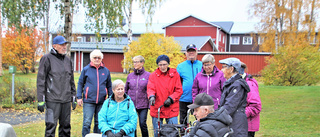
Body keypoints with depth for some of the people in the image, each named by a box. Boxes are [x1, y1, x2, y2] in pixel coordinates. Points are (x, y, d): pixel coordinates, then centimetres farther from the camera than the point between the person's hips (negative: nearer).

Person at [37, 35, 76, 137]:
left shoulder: (68, 60, 15)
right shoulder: (47, 58, -3)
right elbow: (40, 80, -5)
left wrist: (74, 98, 16)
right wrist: (41, 100, -10)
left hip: (66, 100, 6)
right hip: (52, 100, -5)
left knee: (66, 126, 10)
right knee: (51, 126, -6)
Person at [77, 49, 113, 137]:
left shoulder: (106, 71, 10)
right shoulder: (86, 69, 4)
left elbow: (109, 86, 15)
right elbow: (80, 84, 6)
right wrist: (79, 97, -1)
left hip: (102, 101, 2)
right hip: (88, 101, -2)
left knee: (99, 122, 8)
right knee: (87, 122, -5)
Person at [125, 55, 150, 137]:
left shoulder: (148, 75, 1)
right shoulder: (130, 76, 10)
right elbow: (126, 90, 17)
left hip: (143, 105, -3)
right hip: (131, 105, 3)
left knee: (142, 123, -8)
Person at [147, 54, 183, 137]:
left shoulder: (175, 74, 3)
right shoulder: (153, 75, 4)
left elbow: (179, 90, 2)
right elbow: (150, 88, -7)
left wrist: (171, 98, -12)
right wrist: (151, 96, -28)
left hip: (171, 108, 0)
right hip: (157, 108, 1)